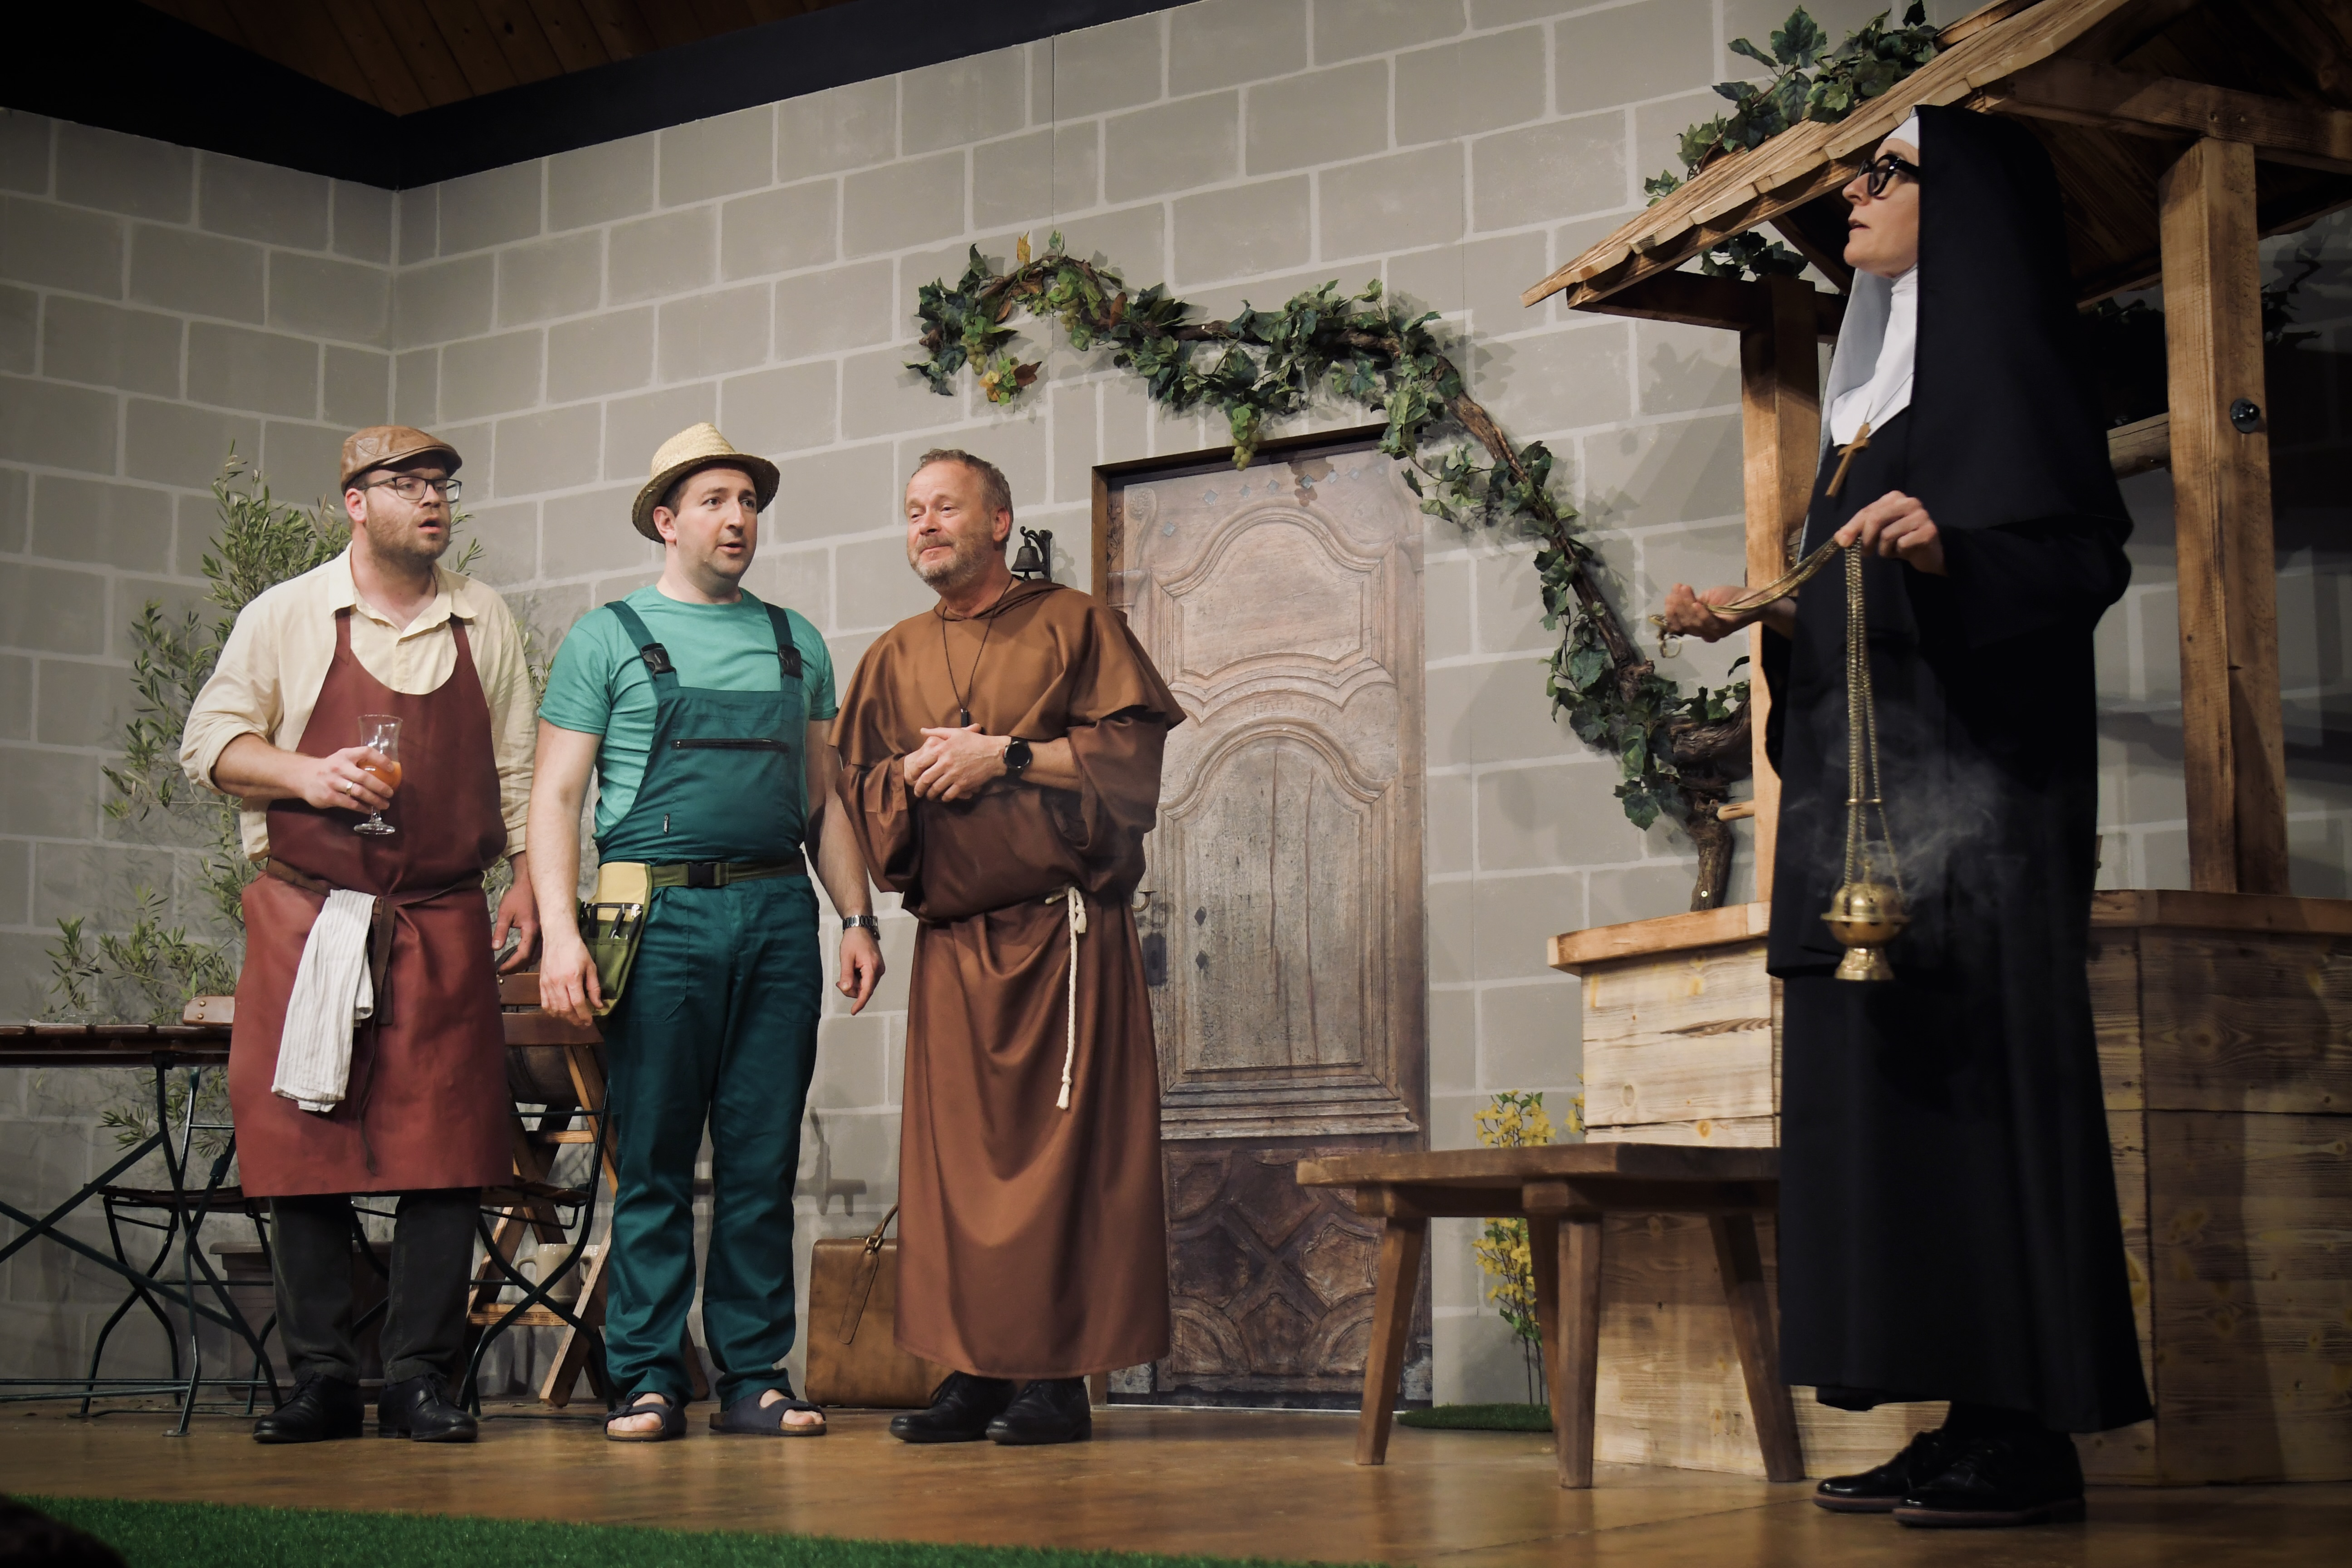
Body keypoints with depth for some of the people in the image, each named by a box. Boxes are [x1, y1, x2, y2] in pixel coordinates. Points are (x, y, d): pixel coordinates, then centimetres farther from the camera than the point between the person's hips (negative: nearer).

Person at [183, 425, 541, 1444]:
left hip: (443, 926, 1)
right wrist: (309, 774, -11)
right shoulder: (286, 616, 7)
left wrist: (524, 889, 5)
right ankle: (321, 1380, 8)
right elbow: (210, 740, 5)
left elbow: (518, 772, 14)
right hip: (305, 919, -1)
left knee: (445, 1155, -4)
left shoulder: (484, 623, 13)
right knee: (304, 1151, -1)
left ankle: (419, 1380, 3)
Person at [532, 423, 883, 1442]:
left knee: (764, 1164, 3)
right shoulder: (608, 638, 5)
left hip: (779, 916, 4)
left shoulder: (796, 642, 17)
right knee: (655, 1165, -1)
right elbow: (557, 796, 1)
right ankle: (649, 1380, 5)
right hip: (662, 917, -3)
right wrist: (560, 933, -11)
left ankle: (756, 1377, 9)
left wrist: (858, 917, 9)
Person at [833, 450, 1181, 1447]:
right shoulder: (893, 660, 20)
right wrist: (909, 776, -5)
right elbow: (857, 793, 16)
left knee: (1062, 1145, -7)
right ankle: (975, 1369, 6)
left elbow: (1135, 749, -4)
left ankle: (1059, 1374, -4)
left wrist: (1006, 754, -10)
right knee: (954, 1153, 1)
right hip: (950, 943, 4)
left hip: (1066, 933, -4)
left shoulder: (1071, 626, 6)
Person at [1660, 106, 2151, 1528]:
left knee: (1976, 1070, -11)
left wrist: (1949, 550, -30)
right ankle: (1969, 1418, 5)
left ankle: (2030, 1436, -9)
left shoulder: (2003, 356, -3)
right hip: (1868, 787, 9)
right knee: (1886, 1081, 4)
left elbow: (2088, 554, -15)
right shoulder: (1887, 381, 23)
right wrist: (1756, 615, 17)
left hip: (1970, 779, -9)